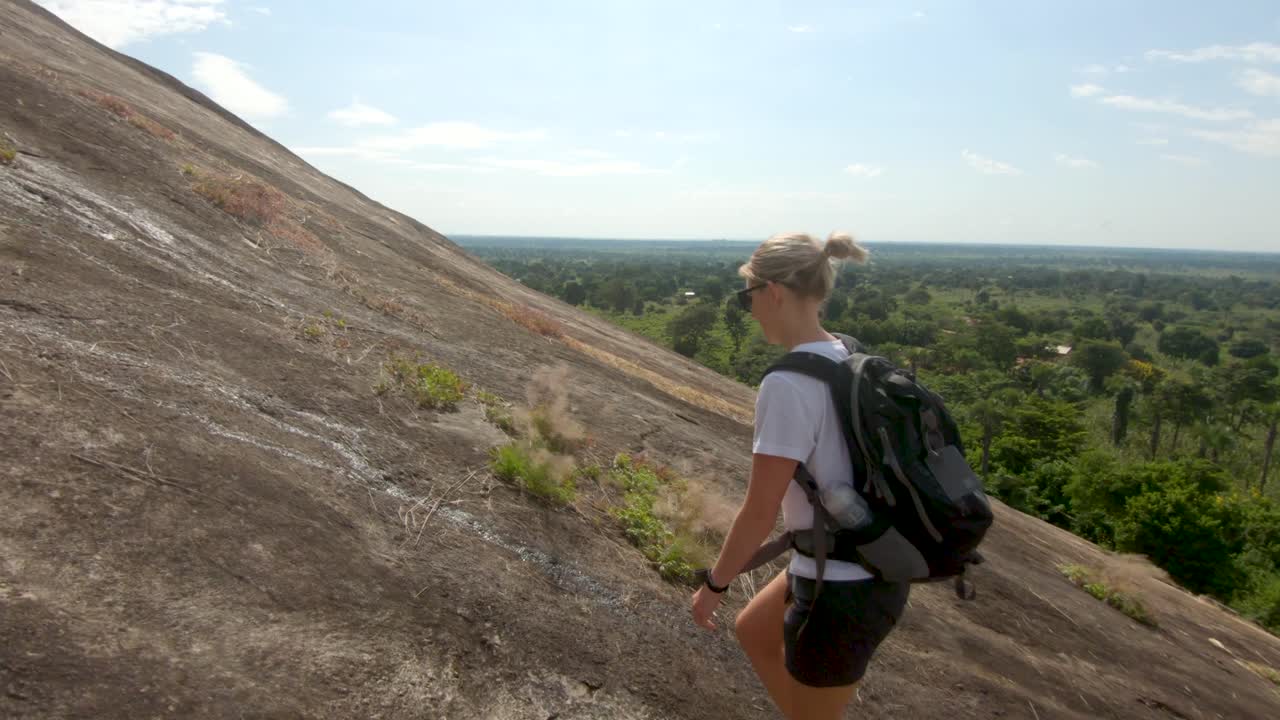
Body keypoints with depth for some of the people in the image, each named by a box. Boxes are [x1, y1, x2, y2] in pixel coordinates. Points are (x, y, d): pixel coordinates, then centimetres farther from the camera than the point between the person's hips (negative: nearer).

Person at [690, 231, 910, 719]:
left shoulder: (787, 385, -25)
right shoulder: (854, 363, 0)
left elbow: (759, 512, -19)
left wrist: (714, 584, -4)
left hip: (841, 589, -8)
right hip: (876, 569, 8)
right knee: (753, 630, 29)